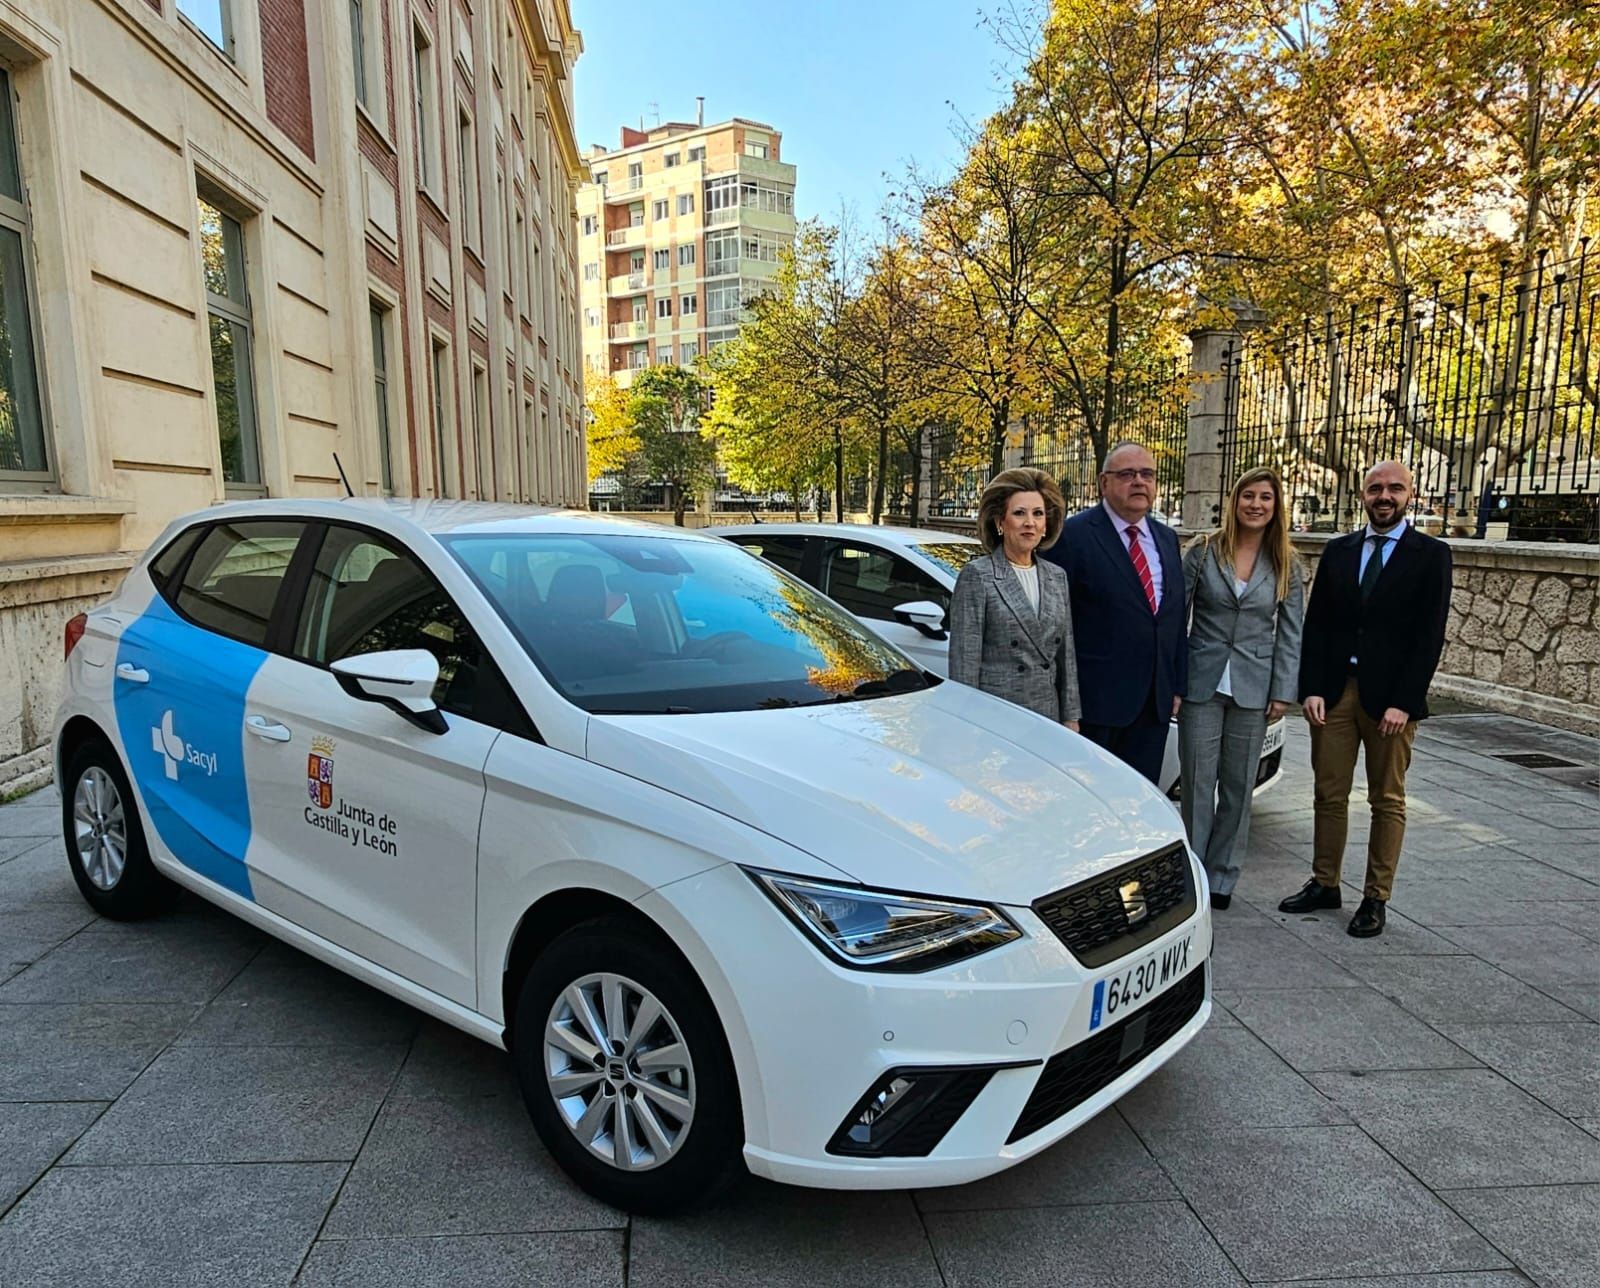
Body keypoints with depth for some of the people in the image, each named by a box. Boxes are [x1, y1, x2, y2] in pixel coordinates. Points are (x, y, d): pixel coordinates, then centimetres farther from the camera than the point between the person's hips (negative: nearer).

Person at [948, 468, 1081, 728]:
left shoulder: (1057, 577, 11)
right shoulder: (976, 576, -7)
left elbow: (1066, 656, 14)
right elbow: (964, 662, -10)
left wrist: (1071, 719, 10)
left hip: (1047, 718, 5)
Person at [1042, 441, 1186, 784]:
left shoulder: (1167, 539, 14)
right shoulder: (1074, 536, -8)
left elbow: (1176, 617, 17)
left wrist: (1177, 685, 13)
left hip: (1155, 701, 6)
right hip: (1097, 700, -6)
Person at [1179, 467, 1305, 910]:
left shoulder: (1286, 565, 4)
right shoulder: (1203, 552, -1)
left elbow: (1290, 633, 5)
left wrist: (1283, 692, -1)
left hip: (1253, 689, 2)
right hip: (1202, 684, -1)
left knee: (1238, 788, 8)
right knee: (1198, 784, 3)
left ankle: (1222, 877, 21)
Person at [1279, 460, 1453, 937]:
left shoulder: (1431, 555, -1)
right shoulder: (1338, 551, 9)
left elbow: (1429, 636, -7)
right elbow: (1316, 625, 6)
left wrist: (1403, 702, -14)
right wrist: (1311, 689, -3)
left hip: (1390, 698, -3)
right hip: (1335, 691, 3)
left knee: (1387, 801, 6)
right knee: (1329, 794, 10)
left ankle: (1375, 899, 16)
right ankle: (1324, 884, 22)